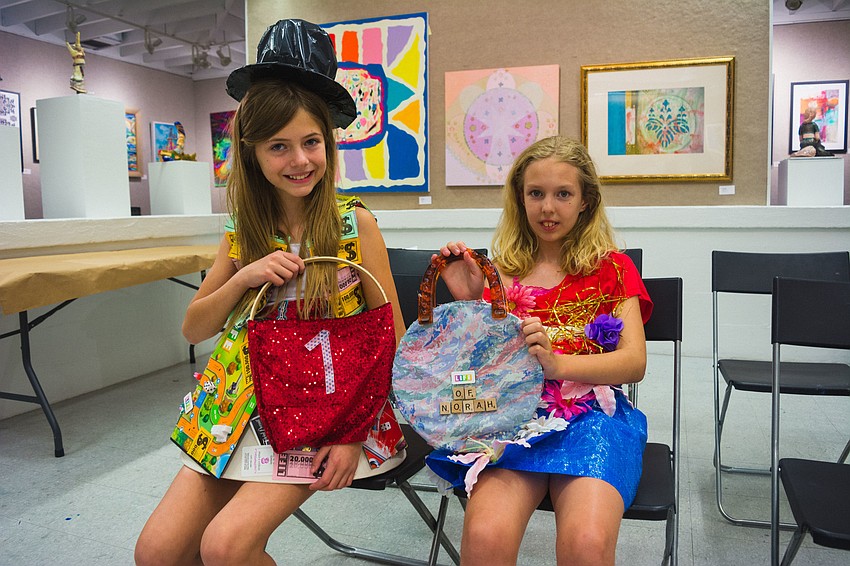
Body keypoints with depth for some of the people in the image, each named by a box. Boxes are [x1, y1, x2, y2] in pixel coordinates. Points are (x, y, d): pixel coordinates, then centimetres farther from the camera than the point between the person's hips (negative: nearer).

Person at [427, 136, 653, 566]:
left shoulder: (611, 268, 13)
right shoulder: (500, 271, 16)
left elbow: (634, 362, 0)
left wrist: (557, 363, -19)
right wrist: (468, 302, -3)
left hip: (590, 414, 0)